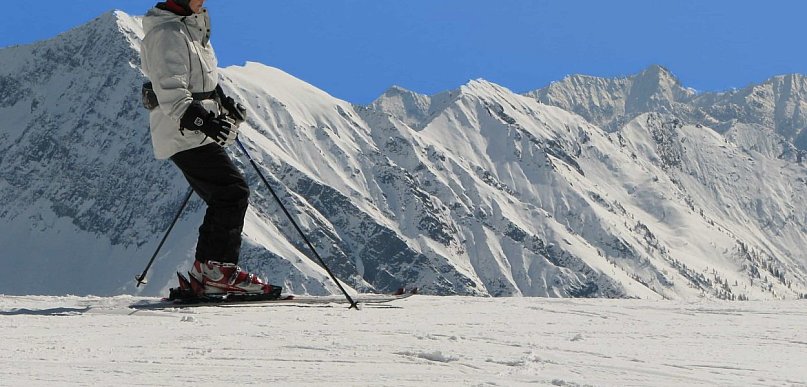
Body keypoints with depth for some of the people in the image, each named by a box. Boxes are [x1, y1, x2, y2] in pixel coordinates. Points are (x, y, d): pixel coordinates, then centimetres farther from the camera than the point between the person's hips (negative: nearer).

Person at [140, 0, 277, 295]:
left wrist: (226, 104, 20)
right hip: (185, 137, -10)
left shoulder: (192, 29, 19)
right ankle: (217, 270, -12)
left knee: (223, 201, 9)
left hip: (198, 135, 10)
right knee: (234, 191, -14)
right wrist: (203, 120, -37)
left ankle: (206, 277, 10)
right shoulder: (167, 34, -14)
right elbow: (170, 92, -24)